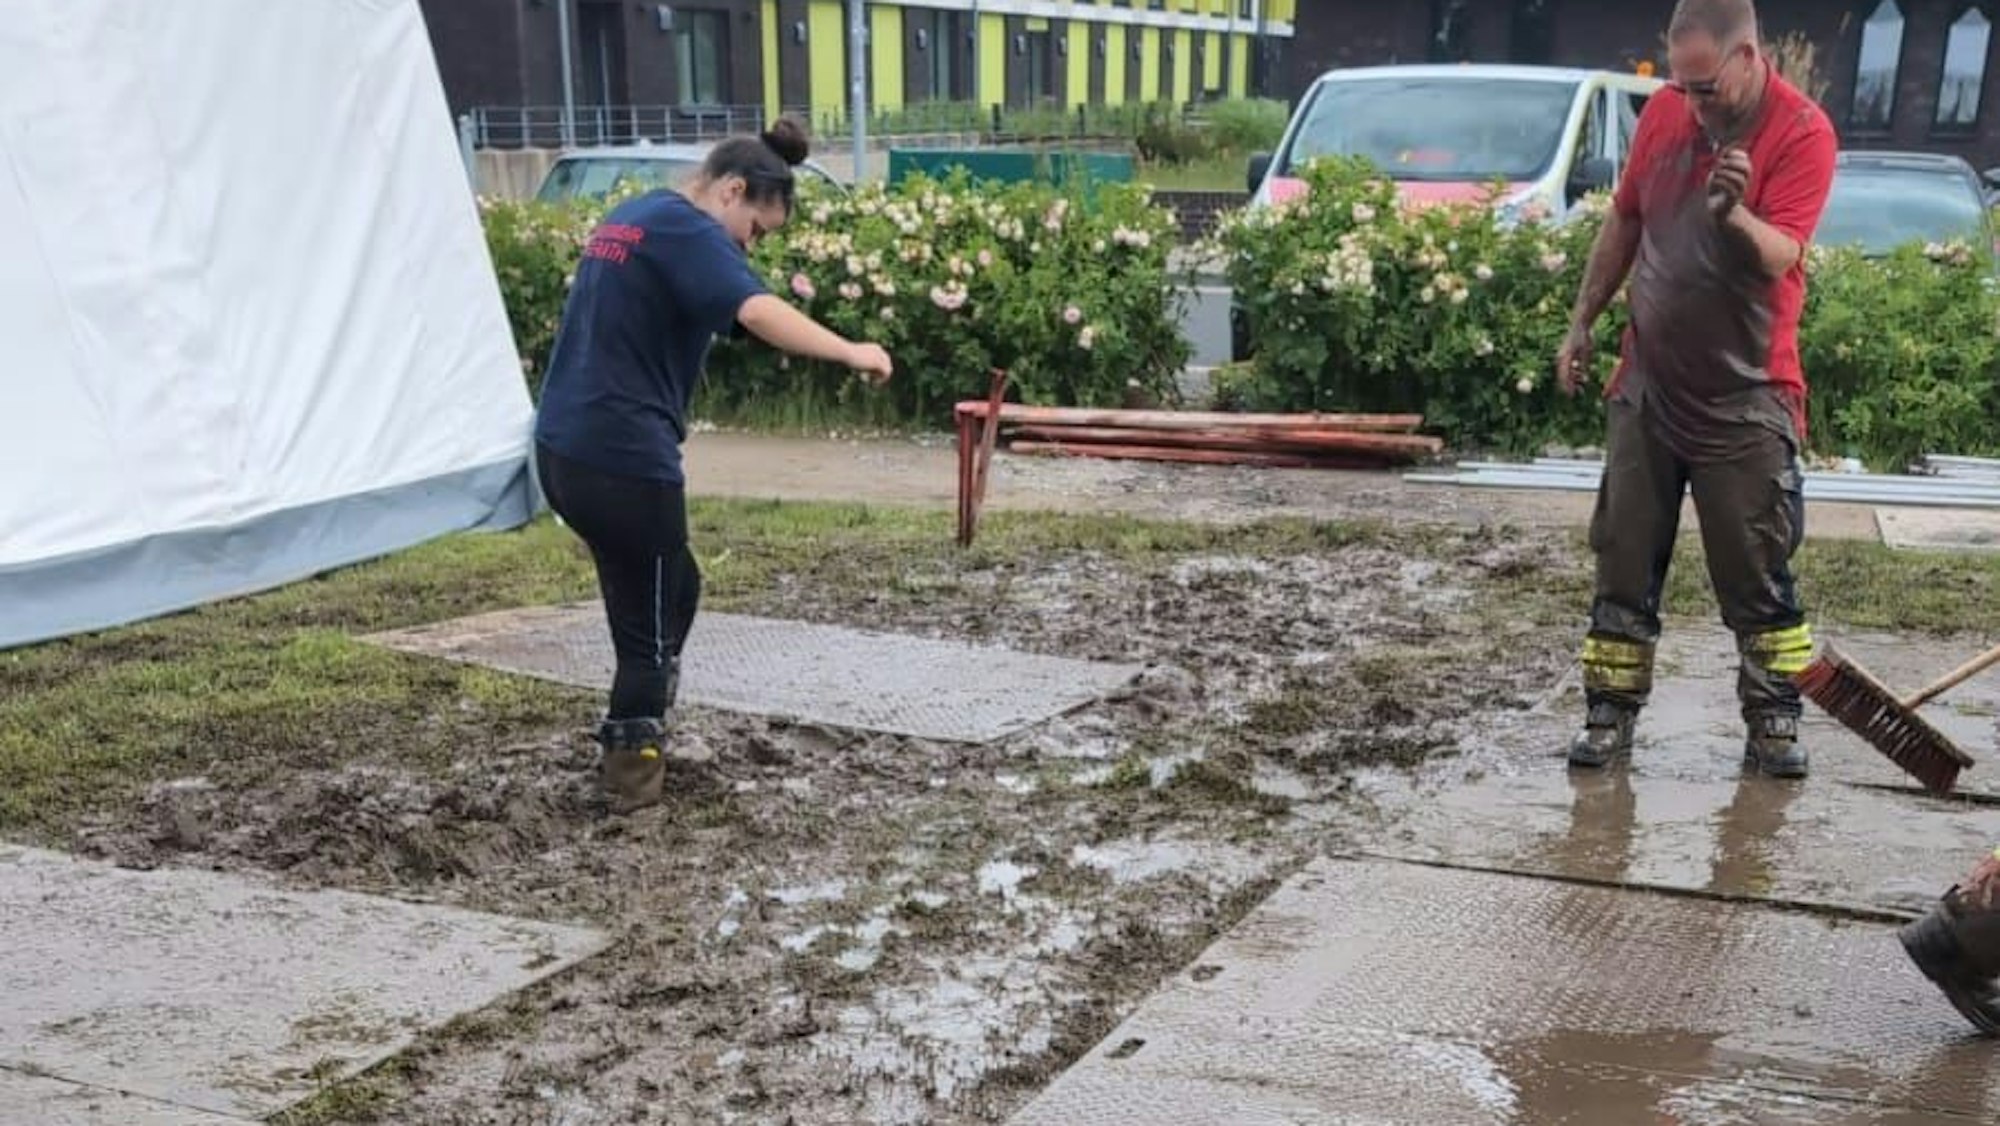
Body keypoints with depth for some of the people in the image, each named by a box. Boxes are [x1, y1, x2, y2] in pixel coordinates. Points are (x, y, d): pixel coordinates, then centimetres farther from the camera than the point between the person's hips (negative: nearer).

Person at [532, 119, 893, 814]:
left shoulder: (633, 217, 19)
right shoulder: (685, 229, -12)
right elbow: (755, 310, -29)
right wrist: (847, 352, -32)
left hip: (566, 446, 10)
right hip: (622, 457, -10)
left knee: (670, 588, 22)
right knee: (650, 619, 6)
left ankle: (636, 736, 28)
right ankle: (628, 772, 17)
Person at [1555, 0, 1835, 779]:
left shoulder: (1802, 131, -13)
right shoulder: (1664, 111, 1)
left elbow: (1780, 256, -23)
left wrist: (1735, 216, -43)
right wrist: (1583, 322, 13)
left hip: (1744, 398, -4)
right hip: (1647, 384, 4)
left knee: (1758, 574, 3)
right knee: (1624, 565, 7)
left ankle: (1772, 721, 14)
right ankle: (1611, 714, 15)